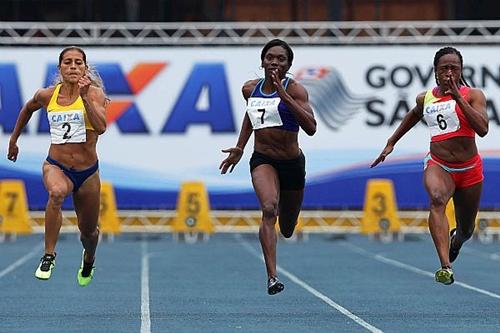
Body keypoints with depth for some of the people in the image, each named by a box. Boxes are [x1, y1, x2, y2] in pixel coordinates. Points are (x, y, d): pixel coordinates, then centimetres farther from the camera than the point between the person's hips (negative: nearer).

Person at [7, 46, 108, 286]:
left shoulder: (94, 93, -9)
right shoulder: (46, 96, -2)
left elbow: (101, 127, -26)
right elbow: (28, 109, 22)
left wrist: (85, 97, -34)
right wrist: (13, 139, 28)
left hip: (87, 172, 0)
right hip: (55, 166, 0)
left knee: (88, 231, 15)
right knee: (57, 192, -38)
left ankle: (88, 261, 52)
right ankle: (49, 255, -29)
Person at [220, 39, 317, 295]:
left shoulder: (294, 89, -11)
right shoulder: (250, 89, 2)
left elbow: (310, 128, -25)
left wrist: (284, 95, -29)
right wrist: (239, 148, 22)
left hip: (291, 163, -1)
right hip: (262, 159, 1)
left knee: (287, 230, 14)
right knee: (269, 209, -28)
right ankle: (272, 277, -32)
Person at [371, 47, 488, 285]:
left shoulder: (473, 95, -6)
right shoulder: (425, 99, 4)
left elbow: (482, 129, -23)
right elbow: (413, 115, 28)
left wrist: (457, 96, -23)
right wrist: (391, 143, 27)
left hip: (470, 169, 0)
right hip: (438, 165, 0)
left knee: (465, 230, 15)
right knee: (437, 199, -35)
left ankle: (455, 241, 57)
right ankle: (445, 267, -46)